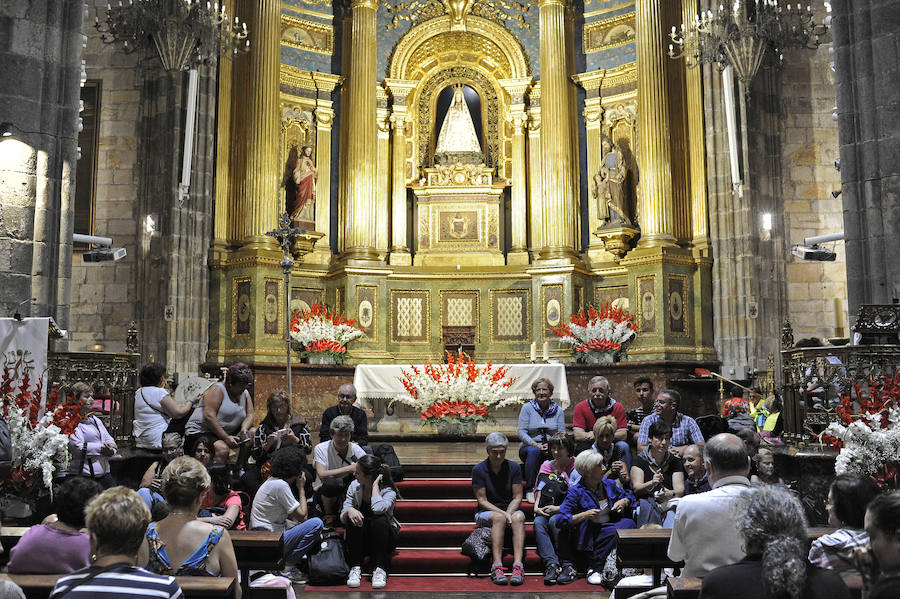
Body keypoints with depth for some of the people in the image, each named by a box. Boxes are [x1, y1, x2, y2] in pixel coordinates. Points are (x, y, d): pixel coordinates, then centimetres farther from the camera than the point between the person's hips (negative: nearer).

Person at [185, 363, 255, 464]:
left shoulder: (245, 394, 11)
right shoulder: (217, 390, -12)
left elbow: (250, 415, 5)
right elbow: (209, 416, -22)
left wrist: (244, 429, -18)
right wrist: (226, 437, -25)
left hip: (227, 433, 7)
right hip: (201, 432, -7)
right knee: (222, 448, -34)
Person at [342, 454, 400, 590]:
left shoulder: (389, 491, -15)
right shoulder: (354, 486, -3)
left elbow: (378, 508, -38)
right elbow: (343, 517, -6)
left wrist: (375, 485, -24)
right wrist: (349, 511, -30)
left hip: (384, 539, -3)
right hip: (359, 539, 3)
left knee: (379, 519, -33)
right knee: (354, 519, -28)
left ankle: (379, 569, -29)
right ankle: (355, 568, -23)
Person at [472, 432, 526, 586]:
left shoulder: (514, 467, 1)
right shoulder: (479, 469, -6)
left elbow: (517, 497, 0)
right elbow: (482, 501, -8)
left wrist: (509, 513, -20)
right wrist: (502, 513, -20)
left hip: (511, 510, 2)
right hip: (486, 513, -2)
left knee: (518, 517, -33)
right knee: (499, 518, -36)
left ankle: (518, 565, -46)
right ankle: (497, 566, -45)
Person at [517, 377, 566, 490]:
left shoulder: (558, 410, 10)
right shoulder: (527, 408, 4)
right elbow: (521, 432, -4)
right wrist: (536, 445, -18)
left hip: (551, 450, 1)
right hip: (529, 447, -1)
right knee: (534, 451, -36)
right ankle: (529, 487, -29)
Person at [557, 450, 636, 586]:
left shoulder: (609, 484, 8)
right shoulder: (576, 491, -8)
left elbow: (628, 496, 24)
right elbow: (563, 518, -13)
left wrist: (624, 501, 1)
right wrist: (584, 515, -24)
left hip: (609, 527, 6)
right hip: (588, 536, -6)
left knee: (629, 522, -23)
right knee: (618, 530, -29)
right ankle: (594, 568, -18)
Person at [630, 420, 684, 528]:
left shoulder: (675, 461, 13)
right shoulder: (640, 460, 7)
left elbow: (680, 490, 1)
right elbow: (637, 488, -5)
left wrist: (670, 494, -24)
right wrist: (652, 483, -28)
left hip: (669, 504, 1)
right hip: (645, 503, -1)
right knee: (647, 507, -35)